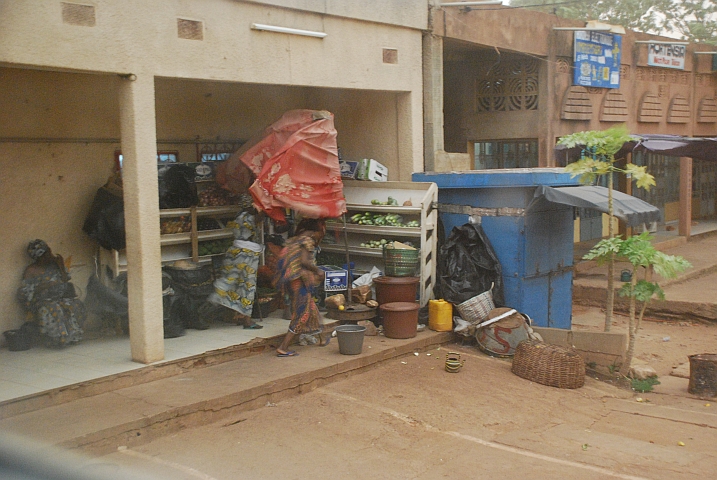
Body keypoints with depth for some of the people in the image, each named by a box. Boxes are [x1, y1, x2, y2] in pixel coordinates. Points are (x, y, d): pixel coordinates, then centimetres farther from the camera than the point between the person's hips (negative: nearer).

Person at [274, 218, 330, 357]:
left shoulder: (293, 240, 15)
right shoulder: (307, 240, -10)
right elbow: (304, 261, -22)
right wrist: (318, 271, -6)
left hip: (289, 280, 9)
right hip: (299, 281, -9)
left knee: (311, 308, 23)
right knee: (302, 314, -2)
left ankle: (322, 338, 40)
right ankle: (283, 348, -5)